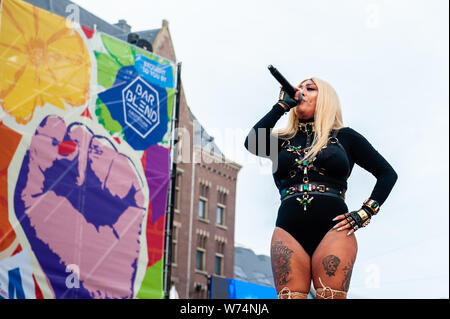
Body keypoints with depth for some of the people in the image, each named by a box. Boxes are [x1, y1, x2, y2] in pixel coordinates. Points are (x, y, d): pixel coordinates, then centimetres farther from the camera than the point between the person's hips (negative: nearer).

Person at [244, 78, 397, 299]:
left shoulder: (345, 137, 17)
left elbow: (388, 174, 17)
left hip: (333, 228, -2)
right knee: (290, 297, -11)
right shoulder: (283, 140, 21)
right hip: (289, 230, 2)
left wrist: (364, 213, 4)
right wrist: (283, 105, 9)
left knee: (331, 297, -14)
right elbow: (252, 143, -1)